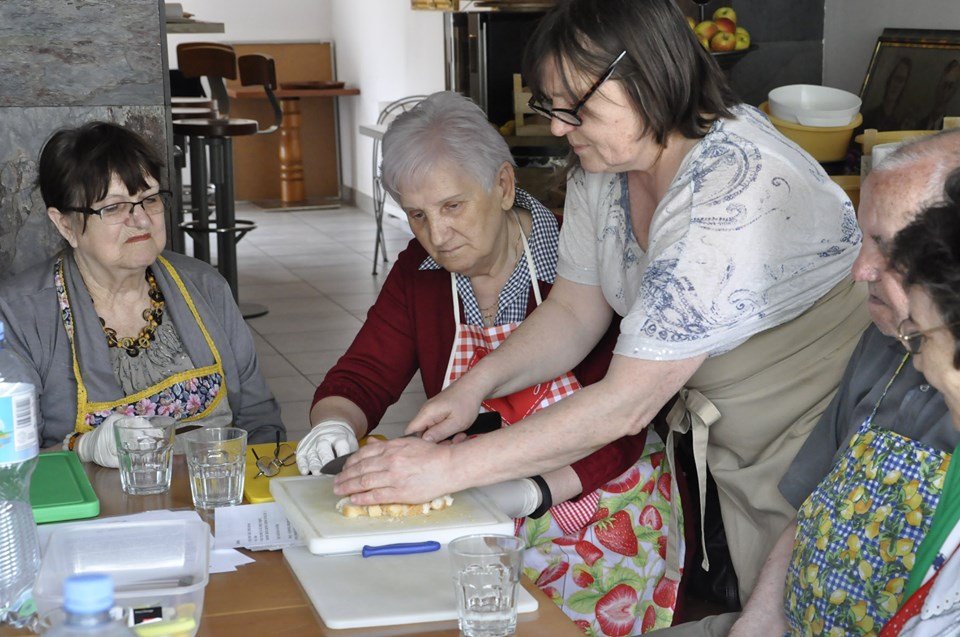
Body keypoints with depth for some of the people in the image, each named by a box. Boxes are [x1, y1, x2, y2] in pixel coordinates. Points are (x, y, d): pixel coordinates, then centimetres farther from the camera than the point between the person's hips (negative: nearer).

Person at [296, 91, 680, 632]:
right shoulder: (419, 272, 3)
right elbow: (362, 379, 3)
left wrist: (532, 492, -30)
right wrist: (334, 425, -21)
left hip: (600, 502, -4)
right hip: (475, 515, 5)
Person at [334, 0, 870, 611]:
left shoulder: (735, 192, -32)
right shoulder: (602, 165, -6)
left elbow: (628, 403, -32)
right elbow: (574, 313, 7)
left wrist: (450, 466, -30)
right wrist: (475, 384, -11)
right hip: (730, 446, 7)